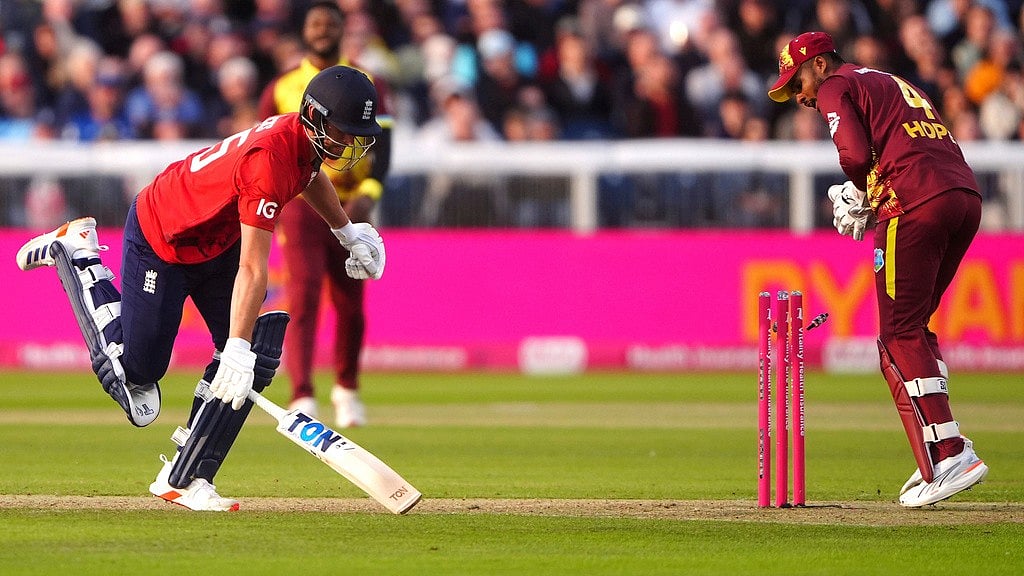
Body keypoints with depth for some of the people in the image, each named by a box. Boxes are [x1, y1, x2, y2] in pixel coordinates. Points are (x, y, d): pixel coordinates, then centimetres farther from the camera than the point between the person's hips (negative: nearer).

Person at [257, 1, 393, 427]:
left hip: (350, 206, 1)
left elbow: (382, 147, -3)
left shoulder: (366, 86, 6)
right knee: (303, 296, -17)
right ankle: (302, 398, -25)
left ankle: (346, 389, 32)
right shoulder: (280, 89, 7)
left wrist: (369, 192, -19)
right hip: (300, 204, -1)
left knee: (350, 304, 9)